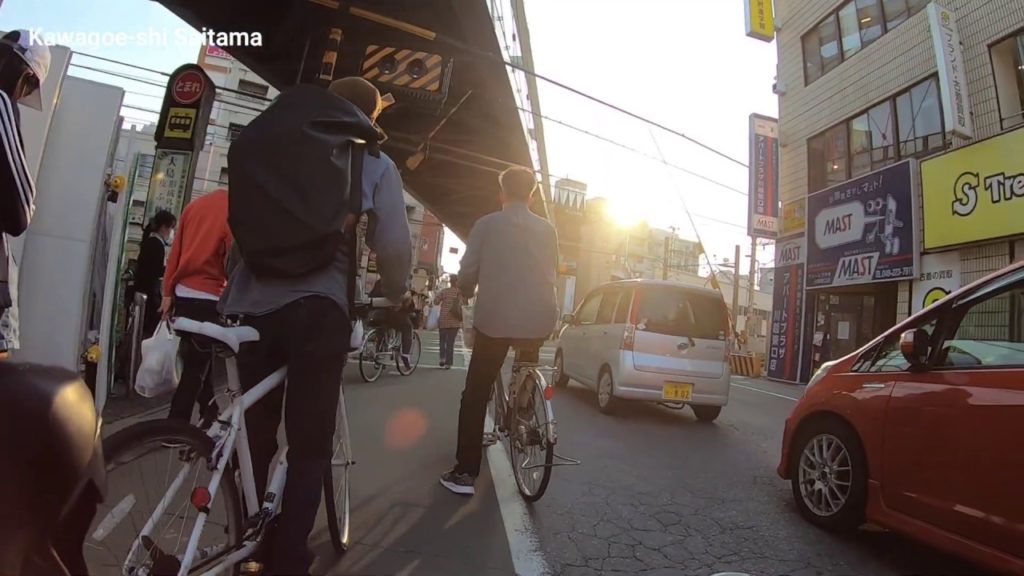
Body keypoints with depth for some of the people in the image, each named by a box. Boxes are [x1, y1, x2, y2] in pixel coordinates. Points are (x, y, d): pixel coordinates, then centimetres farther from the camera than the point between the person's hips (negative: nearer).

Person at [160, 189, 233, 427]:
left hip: (182, 294, 8)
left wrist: (168, 292, 12)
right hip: (207, 299, -7)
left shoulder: (196, 204, 9)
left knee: (200, 361, 19)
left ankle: (209, 416, 31)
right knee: (195, 370, 0)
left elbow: (176, 251, 9)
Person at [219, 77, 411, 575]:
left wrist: (231, 296, 27)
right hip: (317, 308, -4)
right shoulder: (374, 163, 6)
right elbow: (394, 245, -4)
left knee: (255, 440, 14)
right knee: (309, 448, 5)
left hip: (254, 305, 4)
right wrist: (396, 295, 14)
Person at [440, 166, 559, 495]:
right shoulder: (547, 230, 11)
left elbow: (467, 271, 0)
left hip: (495, 319, -3)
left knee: (475, 395, 7)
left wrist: (466, 293, 22)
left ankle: (465, 473, 7)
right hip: (539, 320, 3)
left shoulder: (487, 224, 3)